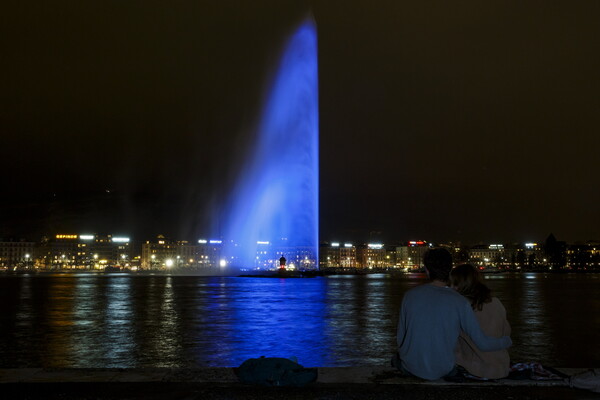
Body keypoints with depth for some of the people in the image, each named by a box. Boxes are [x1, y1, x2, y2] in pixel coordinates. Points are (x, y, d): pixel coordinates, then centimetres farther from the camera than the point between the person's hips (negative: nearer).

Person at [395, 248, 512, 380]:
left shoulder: (410, 295, -9)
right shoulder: (460, 303, -16)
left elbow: (401, 336, -1)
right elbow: (483, 343, -10)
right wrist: (507, 341, 10)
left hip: (410, 366, 1)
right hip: (442, 370, -1)